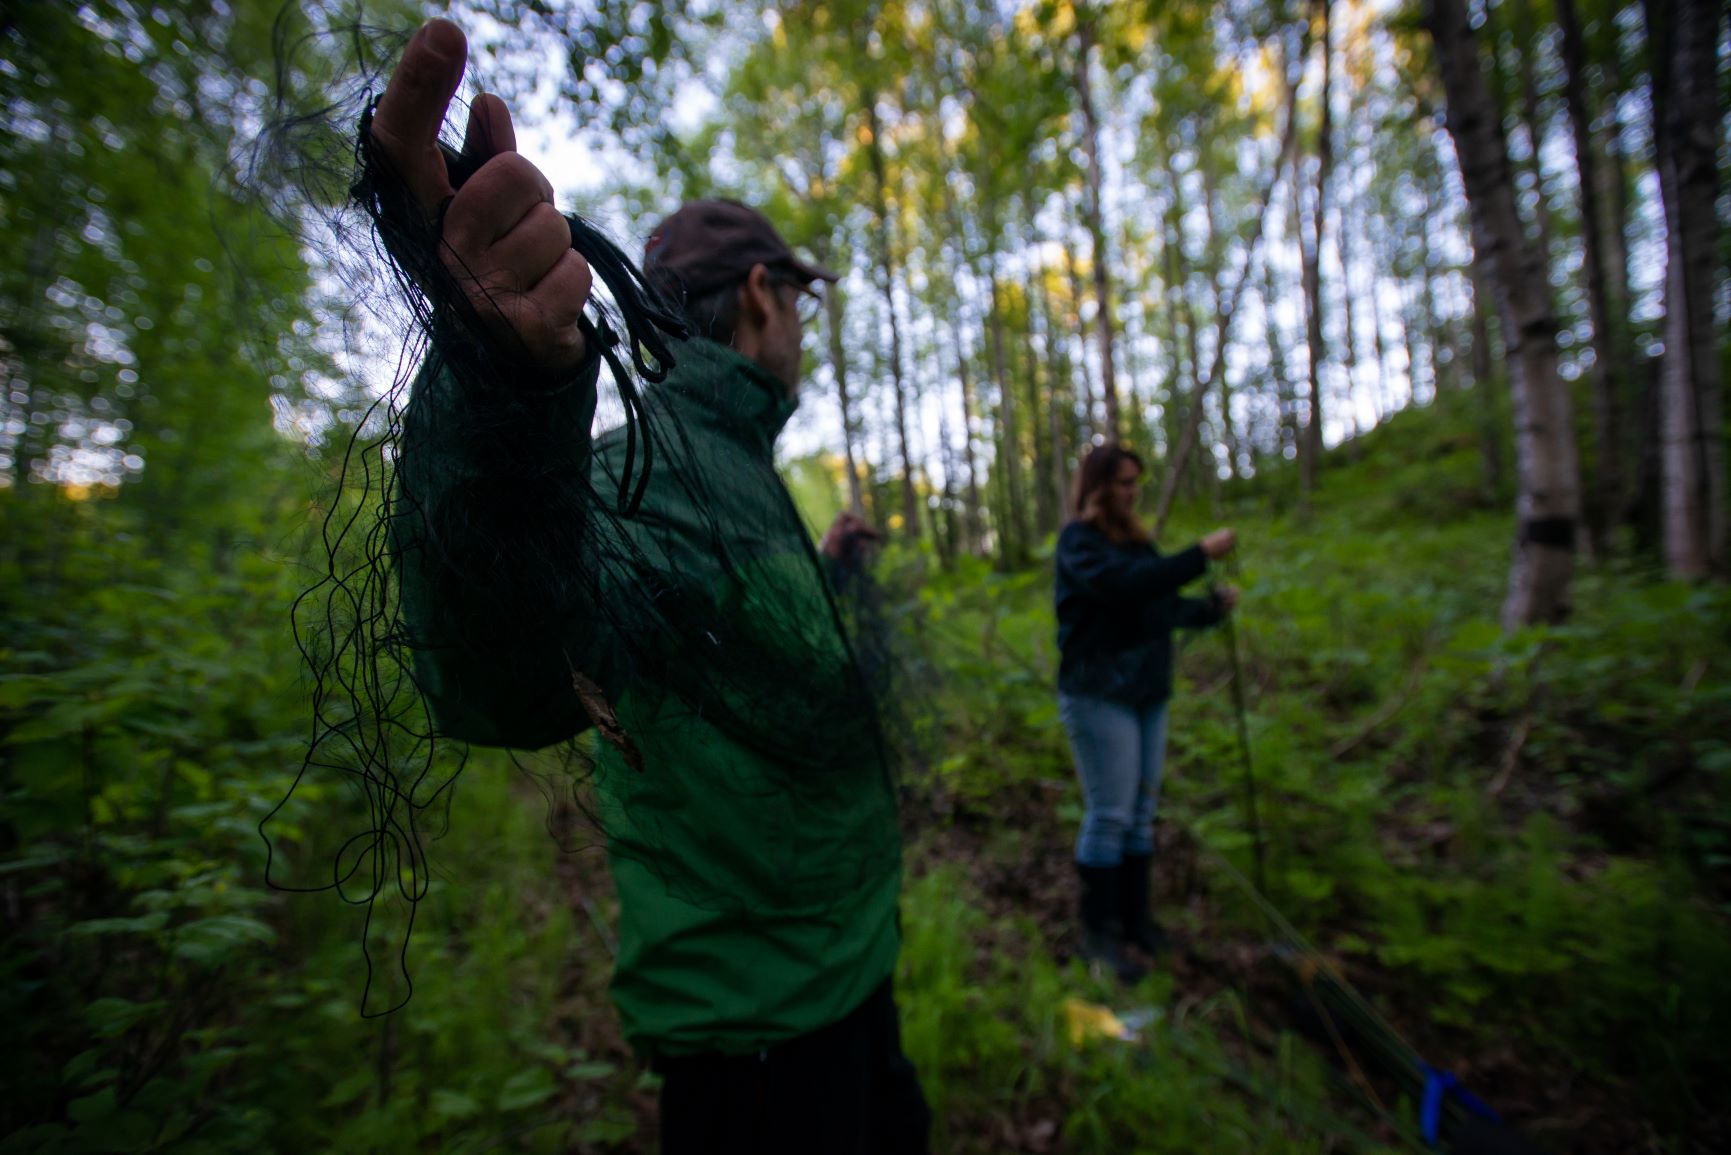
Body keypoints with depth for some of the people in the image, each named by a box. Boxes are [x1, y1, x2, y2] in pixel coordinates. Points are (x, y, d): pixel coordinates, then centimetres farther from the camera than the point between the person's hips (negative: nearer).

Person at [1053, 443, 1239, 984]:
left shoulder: (1135, 539, 13)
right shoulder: (1078, 539, -10)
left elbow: (1165, 606, 12)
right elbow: (1126, 587, -26)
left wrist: (1211, 607, -6)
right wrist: (1200, 555, -23)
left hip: (1148, 693, 8)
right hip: (1099, 694, -7)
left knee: (1141, 813, 15)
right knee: (1109, 815, -1)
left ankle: (1134, 918, 30)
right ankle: (1098, 932, 15)